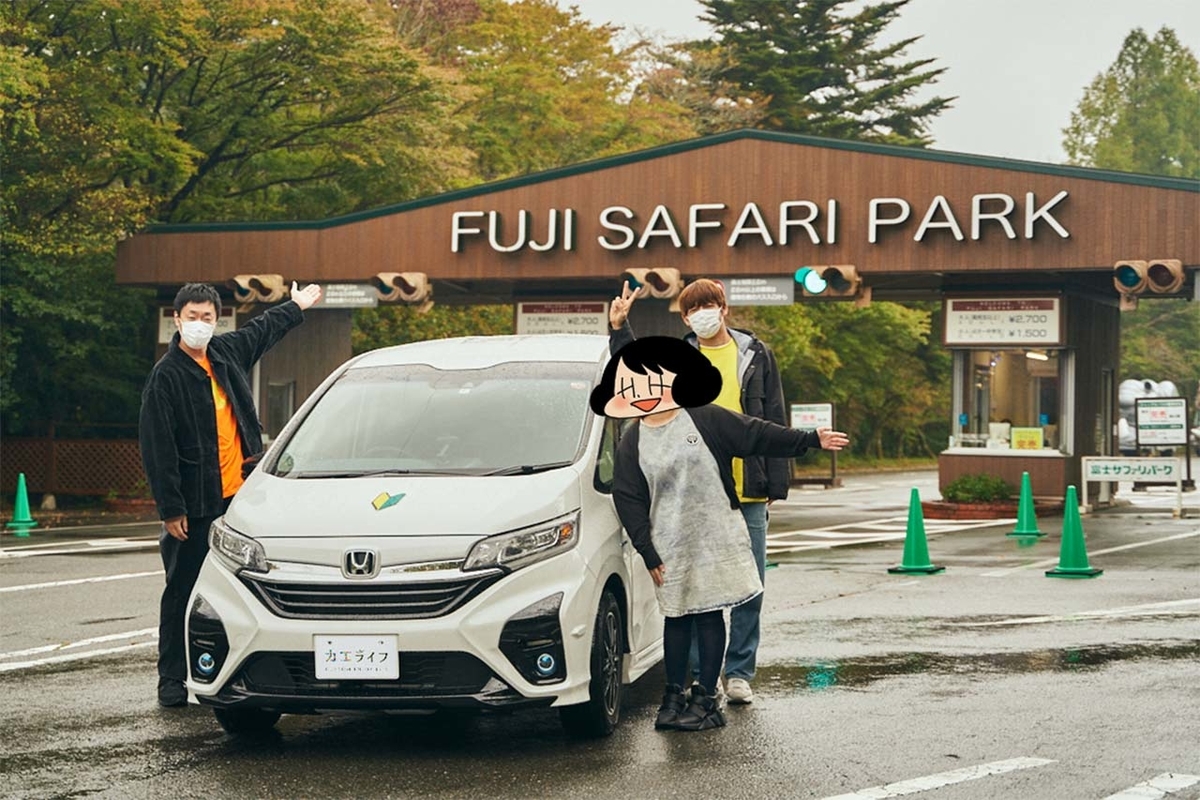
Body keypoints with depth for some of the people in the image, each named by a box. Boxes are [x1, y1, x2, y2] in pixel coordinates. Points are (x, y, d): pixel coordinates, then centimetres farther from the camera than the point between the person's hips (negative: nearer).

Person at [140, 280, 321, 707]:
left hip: (237, 494, 6)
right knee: (182, 591, -1)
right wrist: (170, 510, -16)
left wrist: (296, 306, 47)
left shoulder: (226, 352, 8)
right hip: (194, 503, -6)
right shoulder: (166, 375, -11)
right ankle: (172, 680, 4)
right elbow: (157, 447, -13)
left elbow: (262, 329, 32)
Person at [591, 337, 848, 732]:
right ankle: (674, 696, 17)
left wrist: (810, 439, -1)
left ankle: (705, 697, 5)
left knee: (710, 614, 0)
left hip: (715, 538, -1)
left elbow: (758, 435, 1)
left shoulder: (705, 419, -2)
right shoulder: (632, 444, 1)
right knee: (677, 617, 7)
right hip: (669, 547, 1)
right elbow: (629, 502, 2)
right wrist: (648, 554, -2)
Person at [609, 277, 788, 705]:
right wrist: (619, 330, -13)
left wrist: (776, 484, 2)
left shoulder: (756, 355, 8)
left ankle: (739, 672, 14)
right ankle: (700, 674, 12)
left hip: (748, 493, 0)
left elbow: (775, 423, 7)